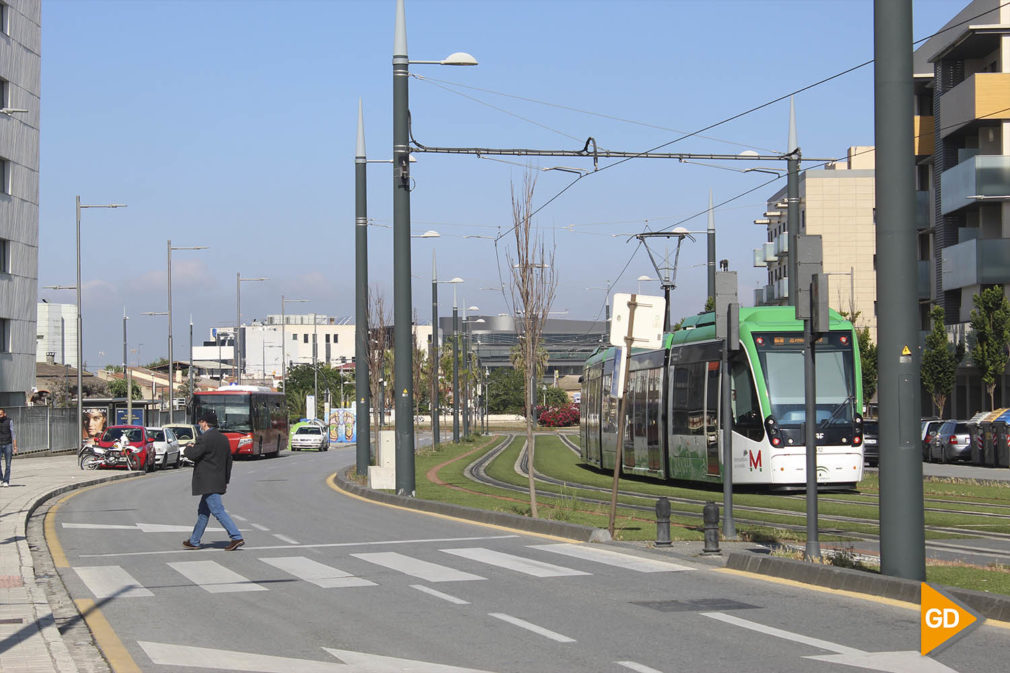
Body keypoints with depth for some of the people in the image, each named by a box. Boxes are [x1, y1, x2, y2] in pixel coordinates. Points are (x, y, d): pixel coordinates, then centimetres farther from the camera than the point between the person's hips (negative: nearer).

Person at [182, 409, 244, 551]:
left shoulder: (205, 439, -15)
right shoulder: (223, 439, 13)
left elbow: (192, 455, -17)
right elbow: (229, 461, 16)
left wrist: (189, 448, 6)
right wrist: (226, 480, 21)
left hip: (208, 483, -9)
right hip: (219, 482, 9)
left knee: (218, 511, -11)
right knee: (203, 511, 16)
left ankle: (236, 537, -17)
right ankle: (194, 541, 23)